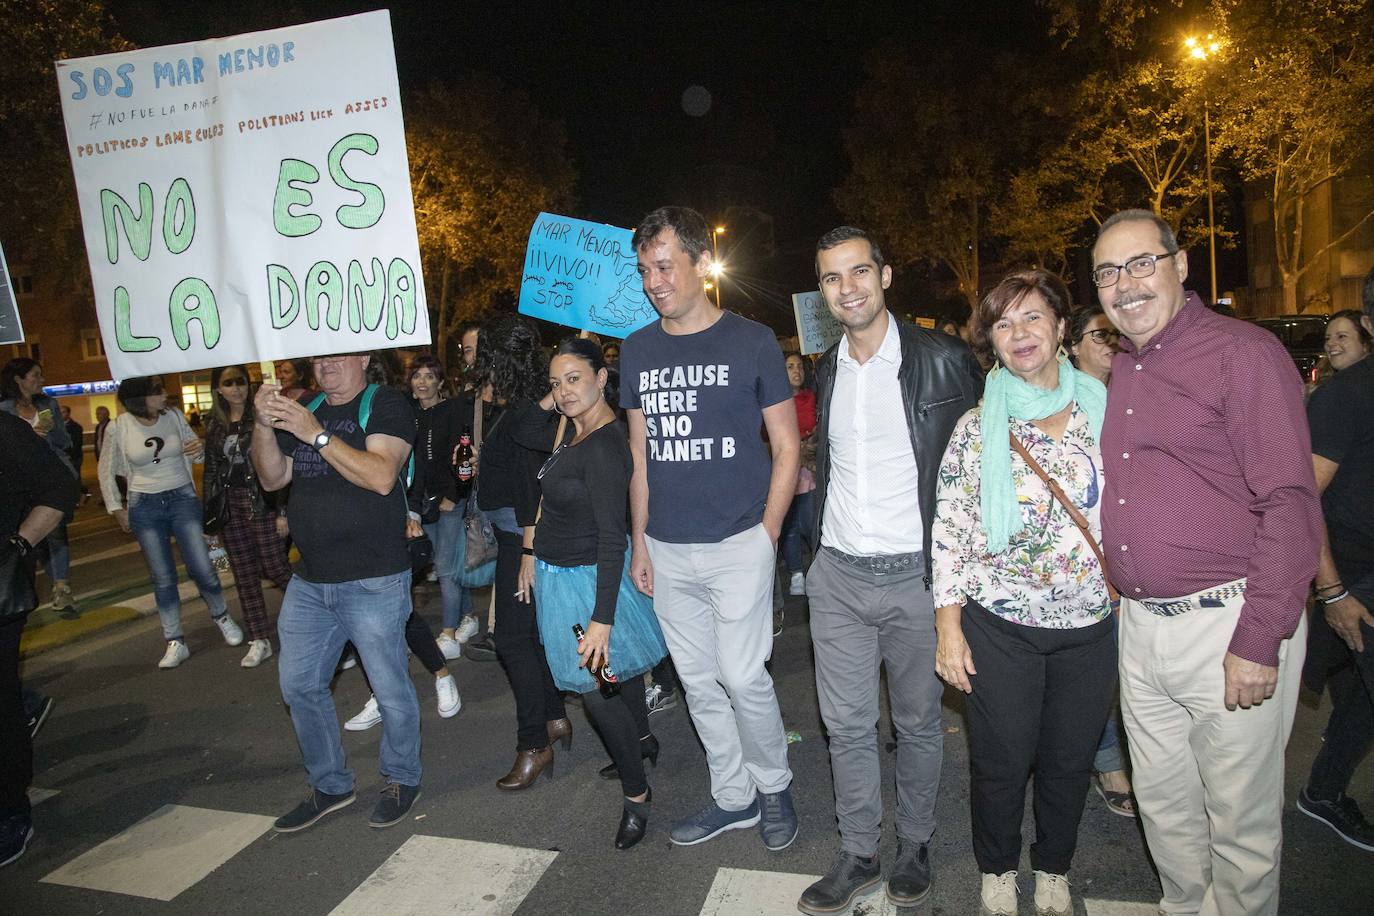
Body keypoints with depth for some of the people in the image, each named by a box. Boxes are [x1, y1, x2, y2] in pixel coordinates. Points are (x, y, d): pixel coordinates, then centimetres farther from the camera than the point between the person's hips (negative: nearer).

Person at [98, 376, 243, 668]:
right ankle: (175, 643, 15)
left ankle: (221, 617, 25)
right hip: (144, 507, 0)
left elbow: (196, 453, 9)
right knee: (162, 578, 5)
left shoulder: (174, 416, -5)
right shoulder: (119, 428, -7)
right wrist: (116, 508, 5)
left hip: (183, 498, 0)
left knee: (202, 569, -2)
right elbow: (106, 471, 7)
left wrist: (200, 450, -15)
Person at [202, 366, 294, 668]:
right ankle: (259, 641, 16)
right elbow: (211, 470, 16)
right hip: (230, 505, 6)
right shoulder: (214, 426, 11)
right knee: (244, 573, 8)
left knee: (275, 568, -6)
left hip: (261, 501, -5)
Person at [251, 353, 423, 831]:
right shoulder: (303, 411, 14)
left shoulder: (385, 405, -6)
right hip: (309, 581, 7)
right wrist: (264, 427, -7)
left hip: (373, 581, -7)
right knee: (299, 684, 14)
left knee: (389, 688, 4)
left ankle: (401, 779, 26)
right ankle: (329, 784, 32)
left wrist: (318, 435, -23)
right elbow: (273, 478, 9)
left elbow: (381, 477, -20)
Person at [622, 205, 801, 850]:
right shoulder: (637, 351, 7)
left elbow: (786, 447, -1)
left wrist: (767, 536, -7)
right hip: (667, 550, 4)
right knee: (698, 682, 13)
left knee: (742, 677, -1)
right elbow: (640, 457, 12)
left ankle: (773, 785, 27)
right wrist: (639, 544, 10)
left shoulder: (751, 342, -4)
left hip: (737, 545, -4)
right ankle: (733, 797, 32)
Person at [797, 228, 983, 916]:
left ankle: (915, 844, 36)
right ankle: (858, 854, 30)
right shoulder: (826, 370, 8)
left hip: (914, 574, -4)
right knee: (845, 723, 12)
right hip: (836, 575, 4)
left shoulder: (942, 361, -8)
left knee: (918, 723, 13)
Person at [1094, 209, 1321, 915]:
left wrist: (1259, 641, -18)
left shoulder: (1244, 352, -10)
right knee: (1162, 802, 21)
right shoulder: (1118, 372, 11)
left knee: (1241, 824, 10)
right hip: (1140, 625, 7)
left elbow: (1291, 503, -15)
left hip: (1227, 626, -6)